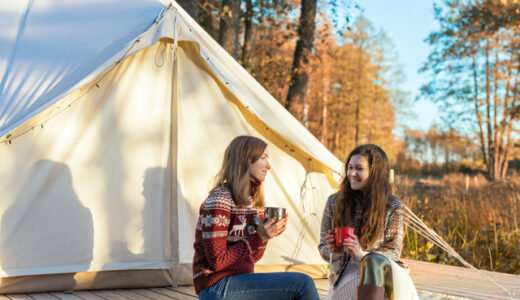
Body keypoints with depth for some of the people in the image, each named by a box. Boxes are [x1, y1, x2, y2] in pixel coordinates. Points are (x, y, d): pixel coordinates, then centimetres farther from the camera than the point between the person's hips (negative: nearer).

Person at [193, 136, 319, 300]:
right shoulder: (219, 201, -14)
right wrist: (258, 237, -17)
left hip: (241, 279, 9)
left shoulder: (251, 201, 13)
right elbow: (217, 261, -17)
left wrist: (266, 234, -3)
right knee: (303, 284, -20)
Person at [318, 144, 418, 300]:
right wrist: (334, 253, -14)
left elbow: (393, 252, 0)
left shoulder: (392, 208, 2)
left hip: (385, 270, 0)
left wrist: (361, 254, -18)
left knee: (375, 262, -39)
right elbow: (323, 247, 12)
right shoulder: (334, 202, 7)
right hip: (345, 274, 0)